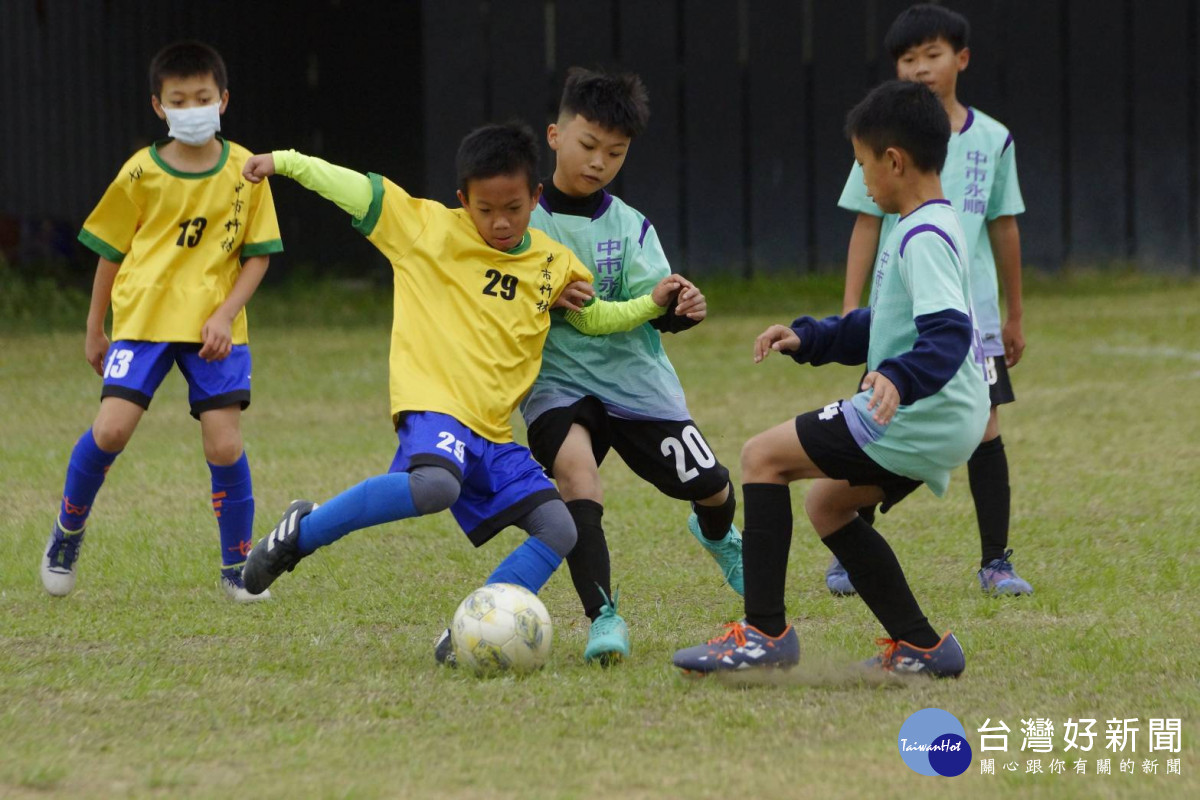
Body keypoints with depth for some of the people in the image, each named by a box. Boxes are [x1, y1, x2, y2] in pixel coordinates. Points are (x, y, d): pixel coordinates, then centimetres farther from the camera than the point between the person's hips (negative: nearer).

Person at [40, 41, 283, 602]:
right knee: (111, 430, -14)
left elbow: (258, 255, 4)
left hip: (213, 327, 1)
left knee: (224, 445, -7)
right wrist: (94, 329, 12)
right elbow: (111, 251, 8)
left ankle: (238, 568, 10)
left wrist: (226, 314, -10)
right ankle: (68, 531, 13)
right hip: (143, 319, -1)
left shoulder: (244, 172, -1)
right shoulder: (141, 173, -2)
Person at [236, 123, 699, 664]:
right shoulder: (431, 229, 2)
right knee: (436, 485, -37)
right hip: (434, 408, -7)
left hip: (493, 435, 7)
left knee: (558, 529, -7)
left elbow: (592, 317, 32)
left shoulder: (555, 264, 16)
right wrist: (286, 162, 0)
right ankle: (302, 532, -19)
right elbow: (360, 191, 3)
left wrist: (652, 304, 17)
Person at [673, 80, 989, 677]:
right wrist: (808, 339, 24)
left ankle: (765, 630, -9)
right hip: (940, 423, 10)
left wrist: (900, 378, -45)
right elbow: (884, 325, 29)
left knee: (764, 457, -7)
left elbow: (948, 333, -30)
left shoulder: (924, 237, -16)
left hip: (912, 419, -10)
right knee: (826, 505, 21)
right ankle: (919, 647, 18)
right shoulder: (929, 228, 17)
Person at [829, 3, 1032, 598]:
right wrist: (850, 309, -3)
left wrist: (1014, 316, 16)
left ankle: (996, 560, 7)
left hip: (973, 315, 1)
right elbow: (867, 225, 2)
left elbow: (1004, 228, 12)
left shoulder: (993, 140, 4)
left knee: (985, 430, -1)